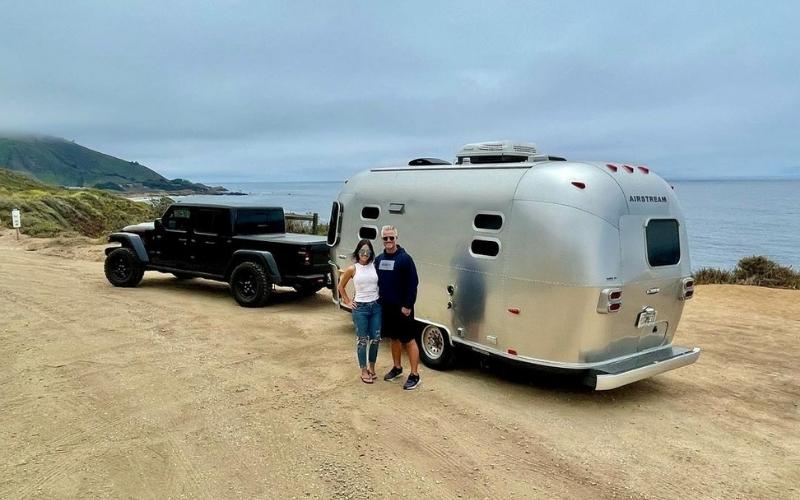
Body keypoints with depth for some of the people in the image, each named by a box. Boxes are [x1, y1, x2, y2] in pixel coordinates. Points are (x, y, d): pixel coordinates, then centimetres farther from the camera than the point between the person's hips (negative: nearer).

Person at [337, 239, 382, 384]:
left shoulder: (375, 267, 2)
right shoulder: (353, 269, -2)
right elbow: (341, 287, 9)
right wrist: (348, 302, 5)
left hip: (376, 306, 3)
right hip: (360, 307, -2)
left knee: (375, 339, 7)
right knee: (362, 340, 3)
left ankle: (372, 367, 25)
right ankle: (364, 371, 14)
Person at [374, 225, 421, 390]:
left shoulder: (405, 258, -12)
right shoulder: (379, 259, 7)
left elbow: (413, 283, -15)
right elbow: (376, 282, 15)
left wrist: (408, 305, -18)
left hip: (402, 308, -6)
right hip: (386, 307, 6)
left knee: (409, 340, -1)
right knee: (394, 338, 18)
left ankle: (414, 375, 4)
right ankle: (397, 368, 32)